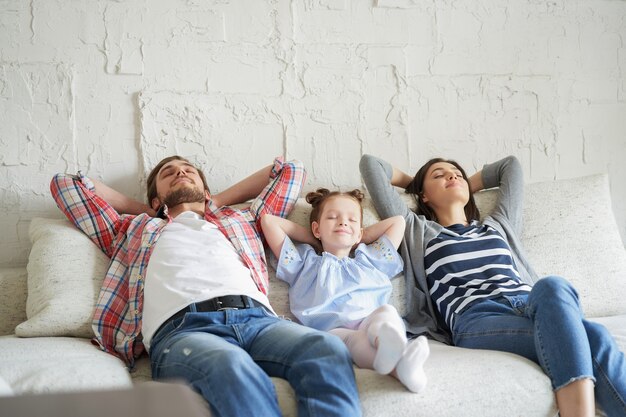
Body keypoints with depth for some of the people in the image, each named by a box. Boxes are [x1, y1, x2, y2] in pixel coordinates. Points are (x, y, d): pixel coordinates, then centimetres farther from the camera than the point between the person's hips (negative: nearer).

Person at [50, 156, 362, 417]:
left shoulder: (243, 219, 37)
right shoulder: (134, 229, 36)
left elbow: (289, 170, 48)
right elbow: (65, 183, 45)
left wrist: (218, 202, 47)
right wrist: (142, 211, 44)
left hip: (256, 317, 3)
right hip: (180, 326, -2)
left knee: (328, 350, -32)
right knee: (232, 368, -40)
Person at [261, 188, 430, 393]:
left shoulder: (369, 261, 39)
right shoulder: (305, 263, 33)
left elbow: (397, 221, 48)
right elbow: (268, 220, 32)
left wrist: (361, 238, 44)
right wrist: (311, 238, 37)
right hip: (330, 329, -2)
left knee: (386, 311, -33)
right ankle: (397, 365, -68)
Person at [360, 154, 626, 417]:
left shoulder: (497, 225, 36)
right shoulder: (418, 230, 23)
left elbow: (510, 165, 49)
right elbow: (370, 164, 24)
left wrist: (468, 186, 50)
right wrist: (412, 182, 40)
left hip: (531, 307, 4)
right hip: (476, 319, -4)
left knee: (552, 287, -36)